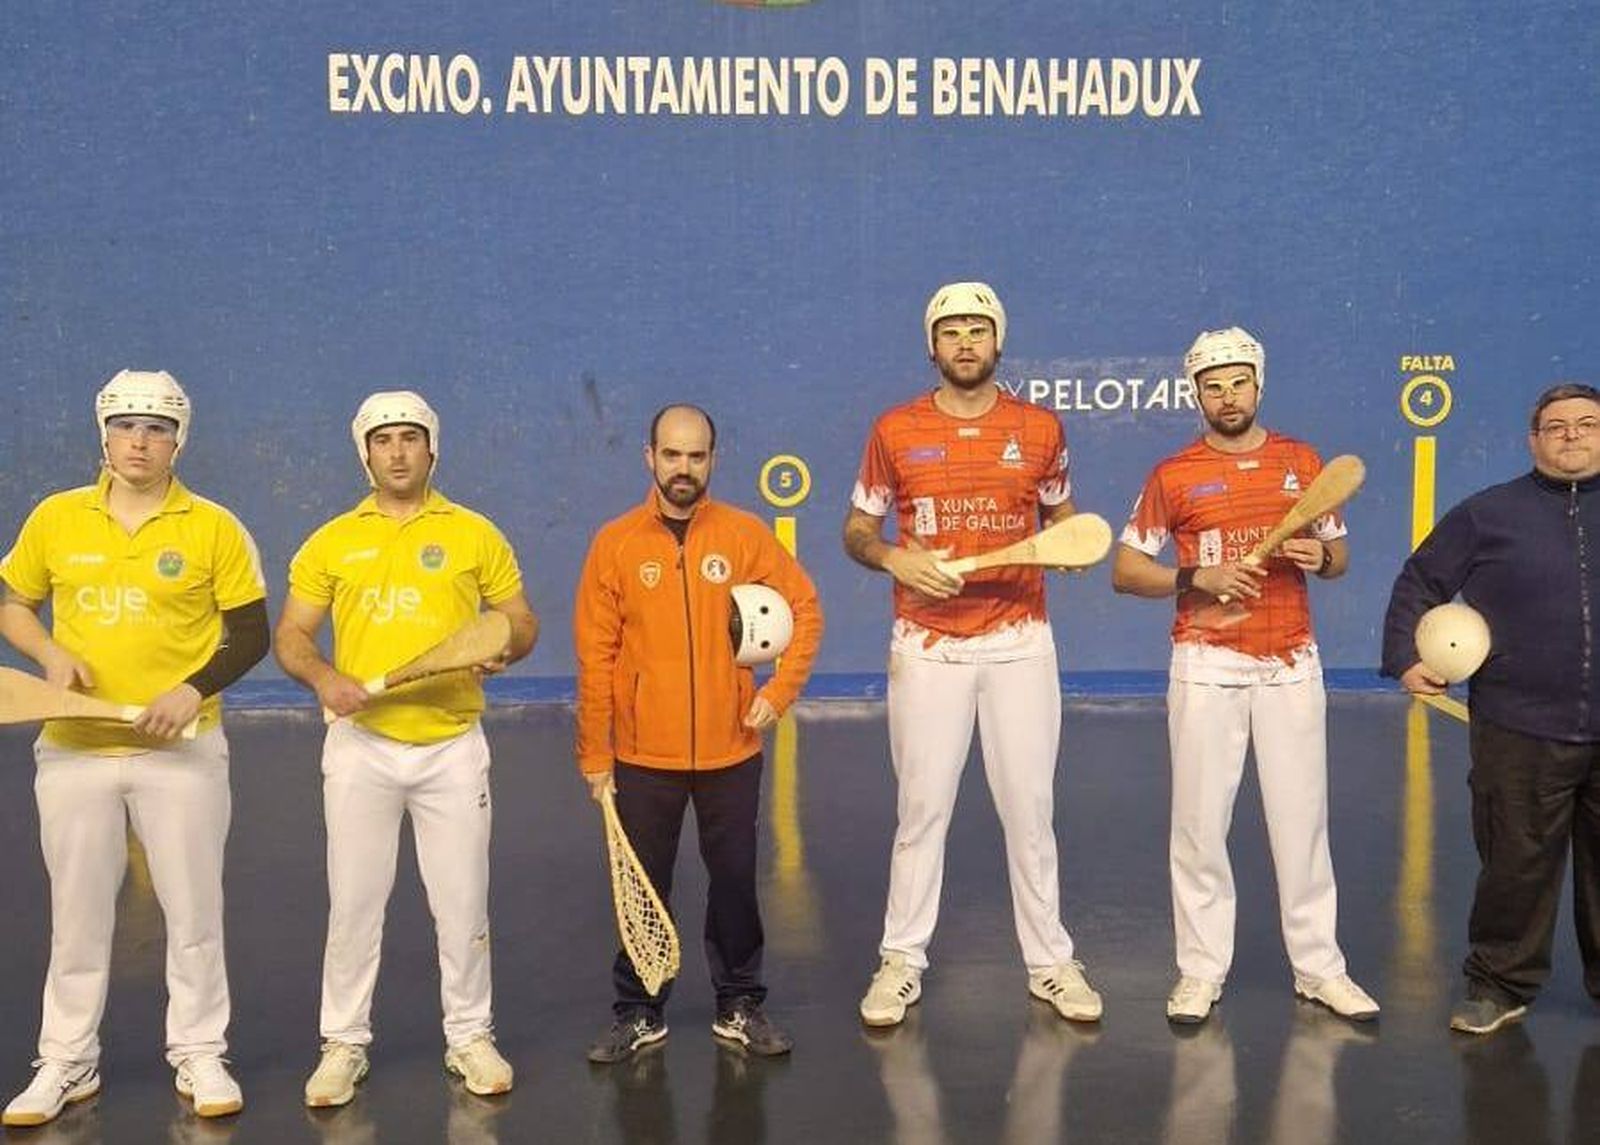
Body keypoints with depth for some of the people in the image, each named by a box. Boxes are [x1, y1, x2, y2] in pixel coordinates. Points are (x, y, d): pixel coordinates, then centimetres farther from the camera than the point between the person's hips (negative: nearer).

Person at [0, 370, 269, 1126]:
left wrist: (195, 689, -16)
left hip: (182, 751, -2)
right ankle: (66, 1063, 25)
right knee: (76, 916, 12)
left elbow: (251, 634, -1)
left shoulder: (213, 527, -4)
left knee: (193, 911, 7)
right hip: (74, 751, 2)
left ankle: (198, 1055, 21)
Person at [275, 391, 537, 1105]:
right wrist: (324, 677, -14)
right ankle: (344, 1044, 22)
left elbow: (522, 621, 7)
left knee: (462, 903, 7)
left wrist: (503, 646, -15)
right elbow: (290, 637, 7)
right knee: (353, 903, 7)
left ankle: (470, 1038, 23)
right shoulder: (331, 542, 5)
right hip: (361, 745, 1)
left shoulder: (475, 535, 4)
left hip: (452, 746, 0)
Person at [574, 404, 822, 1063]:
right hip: (642, 758, 0)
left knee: (735, 882, 10)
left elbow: (805, 608, 7)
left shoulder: (745, 535, -2)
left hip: (730, 753, 1)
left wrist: (780, 691, -3)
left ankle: (740, 1007, 26)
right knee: (643, 886, 10)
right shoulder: (615, 544, -3)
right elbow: (595, 656, -2)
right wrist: (594, 755, -3)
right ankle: (639, 1013, 25)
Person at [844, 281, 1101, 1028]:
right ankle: (901, 961, 17)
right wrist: (895, 557, -14)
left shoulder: (1040, 429, 3)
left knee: (1030, 807, 7)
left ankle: (1050, 961, 19)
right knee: (921, 807, 5)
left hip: (1020, 643, 1)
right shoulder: (895, 431, 1)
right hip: (928, 646, -1)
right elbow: (856, 532, 7)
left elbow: (1060, 518, 15)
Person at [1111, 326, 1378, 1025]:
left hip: (1291, 664, 2)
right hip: (1207, 666, -1)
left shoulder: (1302, 462, 8)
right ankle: (1201, 972, 12)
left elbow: (1339, 557, 16)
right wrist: (1197, 579, -14)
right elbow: (1124, 571, 2)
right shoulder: (1173, 476, 2)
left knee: (1302, 818, 5)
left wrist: (1320, 556, -8)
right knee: (1199, 822, 2)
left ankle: (1319, 968, 16)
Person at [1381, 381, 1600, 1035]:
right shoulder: (1488, 514, 4)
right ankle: (1500, 987, 19)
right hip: (1519, 731, -2)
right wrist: (1405, 659, -2)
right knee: (1515, 865, 5)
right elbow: (1417, 584, 8)